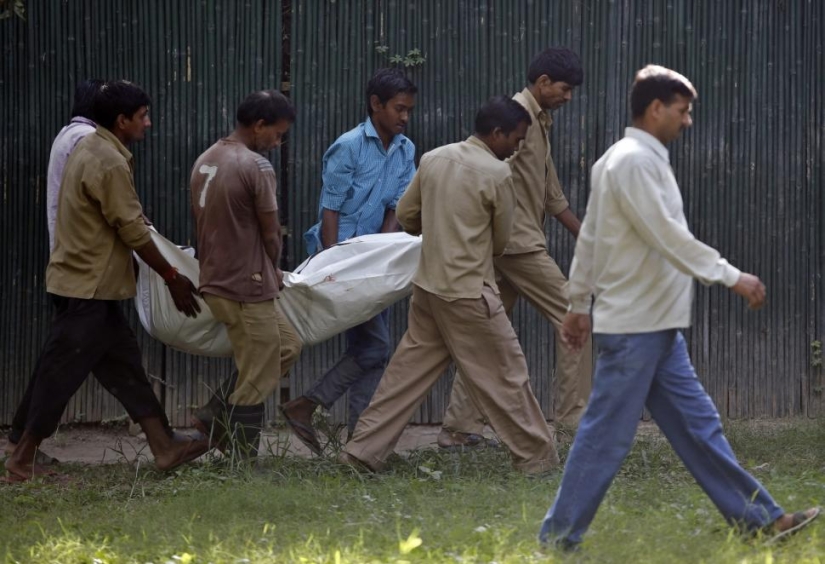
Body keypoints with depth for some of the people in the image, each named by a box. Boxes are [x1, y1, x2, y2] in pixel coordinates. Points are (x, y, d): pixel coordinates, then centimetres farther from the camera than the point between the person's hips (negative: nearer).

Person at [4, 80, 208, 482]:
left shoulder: (90, 151, 12)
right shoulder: (110, 164, -19)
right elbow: (133, 231, -18)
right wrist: (172, 278, -9)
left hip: (90, 285, 10)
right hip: (88, 287, -10)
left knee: (123, 365, 10)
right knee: (61, 373, -4)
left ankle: (164, 448, 12)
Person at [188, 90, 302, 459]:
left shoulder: (205, 161, 10)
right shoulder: (256, 166, -16)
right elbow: (270, 234, -10)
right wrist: (273, 272, 11)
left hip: (215, 282, 9)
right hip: (248, 287, -9)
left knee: (287, 347, 22)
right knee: (256, 383, 1)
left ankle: (215, 416, 18)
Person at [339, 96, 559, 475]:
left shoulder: (433, 159, 5)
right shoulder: (497, 174, -14)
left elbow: (406, 214, 13)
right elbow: (501, 241, -3)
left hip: (428, 285, 7)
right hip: (469, 292, -7)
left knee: (409, 369, 12)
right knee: (505, 373, 4)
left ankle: (363, 450, 11)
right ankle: (535, 457, 11)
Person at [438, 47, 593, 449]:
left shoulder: (540, 123, 22)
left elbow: (552, 196, 26)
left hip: (507, 248, 10)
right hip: (517, 242, -10)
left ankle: (460, 427, 7)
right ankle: (574, 414, -2)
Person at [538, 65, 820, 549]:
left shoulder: (632, 160, 15)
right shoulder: (634, 161, -17)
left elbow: (590, 236, 18)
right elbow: (669, 237, -22)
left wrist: (580, 303, 22)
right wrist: (731, 276, -18)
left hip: (657, 327, 10)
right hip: (634, 327, -10)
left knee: (698, 425, 10)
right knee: (606, 437, -5)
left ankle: (759, 518, 13)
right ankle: (559, 539, 2)